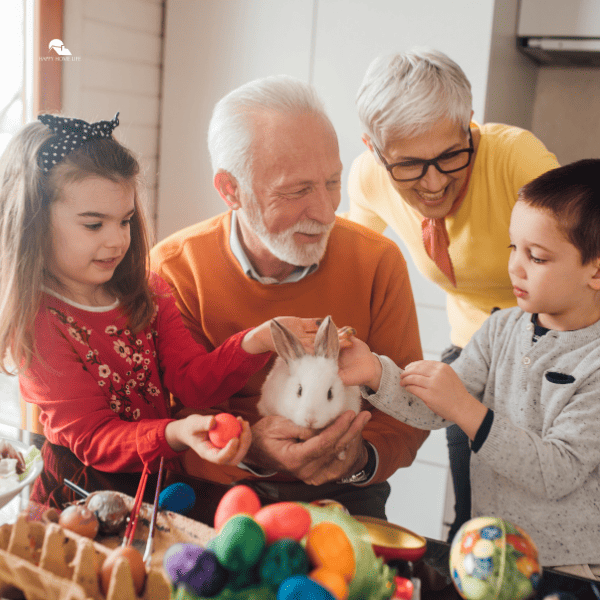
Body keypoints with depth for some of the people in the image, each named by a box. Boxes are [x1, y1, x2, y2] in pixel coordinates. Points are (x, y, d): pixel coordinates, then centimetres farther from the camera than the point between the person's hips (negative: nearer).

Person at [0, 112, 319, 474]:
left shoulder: (147, 293, 6)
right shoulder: (37, 324, -13)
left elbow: (194, 382, -3)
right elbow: (92, 439, -17)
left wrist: (254, 343, -22)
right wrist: (176, 435, -35)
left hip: (164, 473, 5)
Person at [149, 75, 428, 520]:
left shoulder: (377, 262, -6)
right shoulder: (173, 271, -10)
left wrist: (361, 455, -25)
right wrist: (251, 449, -32)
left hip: (340, 496, 2)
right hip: (214, 495, -1)